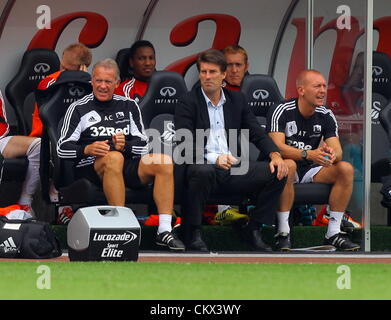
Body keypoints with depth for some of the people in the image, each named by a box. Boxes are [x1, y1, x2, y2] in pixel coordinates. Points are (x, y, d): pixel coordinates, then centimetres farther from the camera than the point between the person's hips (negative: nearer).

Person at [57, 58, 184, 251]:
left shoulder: (128, 106, 19)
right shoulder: (79, 109, 9)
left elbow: (143, 146, 11)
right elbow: (62, 148, 0)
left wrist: (126, 146, -12)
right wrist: (87, 150, -19)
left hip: (126, 166, 4)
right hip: (90, 168, -4)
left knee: (164, 162, -23)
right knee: (114, 158, -38)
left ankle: (164, 231, -28)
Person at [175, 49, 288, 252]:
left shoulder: (236, 100, 16)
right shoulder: (187, 103, 1)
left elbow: (257, 134, 13)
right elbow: (185, 144, -10)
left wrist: (275, 155, -7)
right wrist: (213, 158, -27)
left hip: (233, 168, 5)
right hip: (203, 165, -5)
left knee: (276, 173, -13)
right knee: (202, 171, -39)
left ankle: (253, 230, -1)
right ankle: (192, 232, -22)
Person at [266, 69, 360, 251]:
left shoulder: (326, 116, 2)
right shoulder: (282, 112, -13)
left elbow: (338, 152, -5)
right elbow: (277, 147, -26)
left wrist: (331, 155, -32)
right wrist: (309, 154, -40)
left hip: (310, 170, 5)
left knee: (346, 169, -18)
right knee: (288, 165, -39)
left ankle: (333, 233, -15)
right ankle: (283, 232, -34)